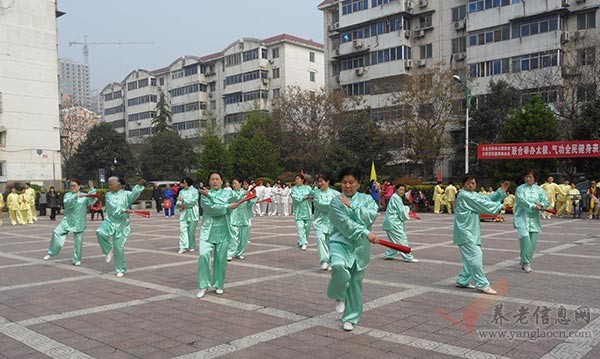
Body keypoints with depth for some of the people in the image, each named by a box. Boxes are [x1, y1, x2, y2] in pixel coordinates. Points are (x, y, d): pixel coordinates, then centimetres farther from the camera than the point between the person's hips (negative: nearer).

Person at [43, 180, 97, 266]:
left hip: (79, 222, -1)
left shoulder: (85, 196, 2)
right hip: (67, 220, 1)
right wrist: (75, 196, -28)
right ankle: (51, 253, 1)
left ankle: (77, 260, 15)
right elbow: (66, 202, -14)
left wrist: (91, 188, -26)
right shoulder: (68, 195, 6)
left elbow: (92, 200, -15)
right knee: (57, 233, -14)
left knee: (78, 241, 2)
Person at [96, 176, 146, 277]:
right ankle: (108, 250, -1)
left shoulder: (126, 194, -1)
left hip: (121, 224, -2)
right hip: (110, 221, 2)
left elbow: (134, 194, -23)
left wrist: (139, 185, -40)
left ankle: (121, 270, 17)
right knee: (100, 232, -29)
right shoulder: (108, 195, 4)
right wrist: (124, 210, -23)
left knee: (119, 247, -1)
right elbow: (113, 207, -11)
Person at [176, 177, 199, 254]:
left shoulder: (194, 191, -2)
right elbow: (178, 201, 11)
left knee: (191, 230, 2)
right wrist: (180, 204, -11)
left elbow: (193, 201, -13)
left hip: (192, 214, -3)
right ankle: (183, 247, -10)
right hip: (183, 213, 4)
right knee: (182, 229, -7)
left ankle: (192, 246, 17)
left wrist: (183, 200, -19)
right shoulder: (181, 191, 13)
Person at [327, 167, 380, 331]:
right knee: (339, 267, -33)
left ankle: (350, 318, 27)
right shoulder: (336, 202, -3)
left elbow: (371, 216, -12)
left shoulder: (367, 199, 6)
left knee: (356, 283, 7)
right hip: (340, 243, -3)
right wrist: (366, 233, -22)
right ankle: (339, 296, -2)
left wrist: (352, 205, -15)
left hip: (360, 246, 3)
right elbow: (345, 224, -15)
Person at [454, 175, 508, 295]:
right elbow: (482, 204, -15)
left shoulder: (473, 194, 18)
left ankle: (462, 281, 25)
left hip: (471, 231, 10)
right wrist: (499, 206, -4)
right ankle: (482, 284, -7)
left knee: (470, 257, 14)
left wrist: (501, 190, 3)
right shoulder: (464, 195, -15)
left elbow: (487, 198, 12)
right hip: (465, 232, -10)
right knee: (476, 255, -12)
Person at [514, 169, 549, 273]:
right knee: (525, 240, -17)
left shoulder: (539, 190, 10)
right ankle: (525, 263, -7)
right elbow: (522, 201, -13)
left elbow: (547, 201, 3)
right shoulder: (520, 189, 0)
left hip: (534, 219, 4)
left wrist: (540, 205, -18)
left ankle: (526, 262, 18)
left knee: (533, 242, 3)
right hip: (522, 218, -4)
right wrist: (534, 206, -23)